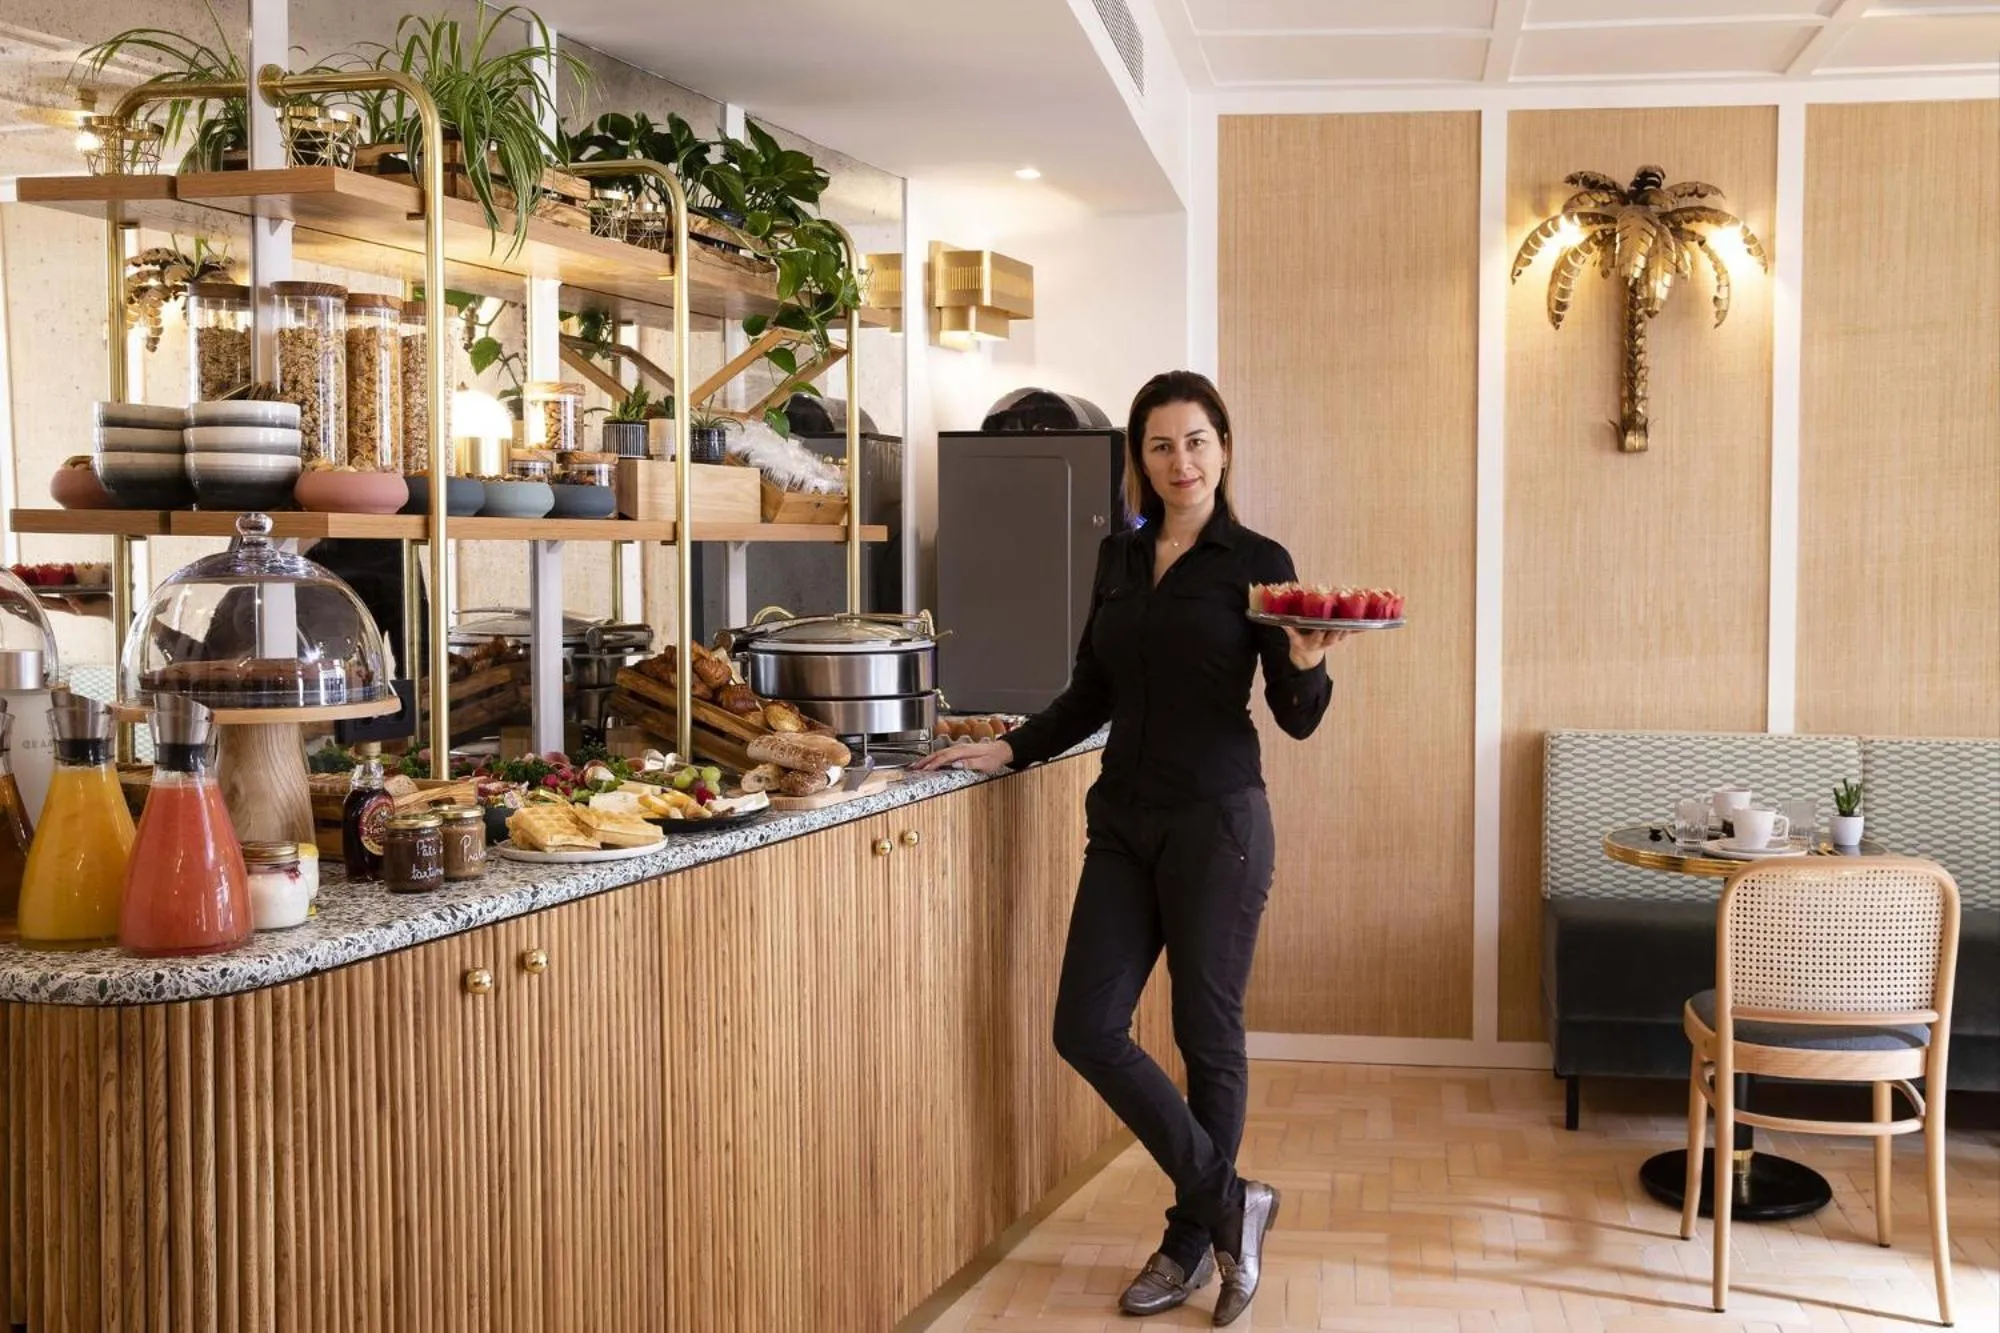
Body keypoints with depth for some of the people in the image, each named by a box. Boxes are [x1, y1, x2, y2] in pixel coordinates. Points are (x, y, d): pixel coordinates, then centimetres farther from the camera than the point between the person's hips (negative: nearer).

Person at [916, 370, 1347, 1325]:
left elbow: (1297, 719, -7)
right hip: (1123, 823, 6)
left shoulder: (1257, 562, -4)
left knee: (1207, 1033, 4)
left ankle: (1193, 1239, 23)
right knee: (1086, 1029, 0)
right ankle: (1228, 1204, 15)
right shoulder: (1119, 557, 11)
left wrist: (1305, 666, -27)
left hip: (1215, 823, -5)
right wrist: (1010, 750, 9)